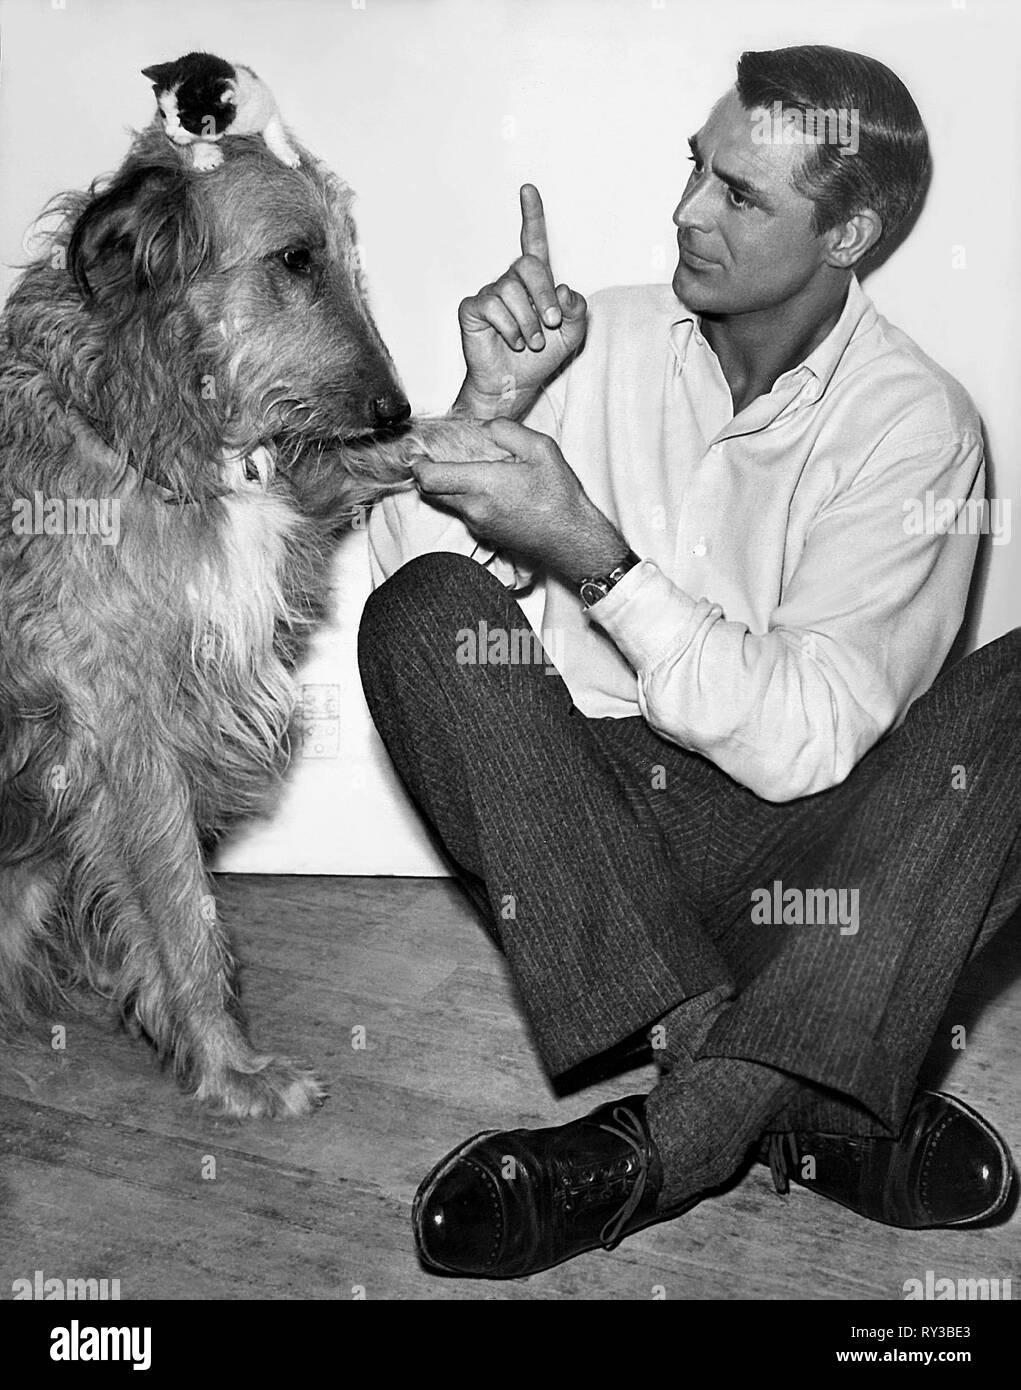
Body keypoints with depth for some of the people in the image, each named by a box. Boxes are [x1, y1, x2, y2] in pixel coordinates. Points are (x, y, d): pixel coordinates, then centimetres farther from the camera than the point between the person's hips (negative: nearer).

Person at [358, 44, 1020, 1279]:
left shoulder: (916, 425, -7)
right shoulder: (597, 339, 2)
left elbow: (807, 738, -18)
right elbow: (409, 569, -4)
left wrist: (593, 557, -26)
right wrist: (491, 406, -20)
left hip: (804, 850, -2)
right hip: (584, 828, 2)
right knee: (429, 610, -23)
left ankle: (669, 1142, -34)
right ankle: (799, 1102, -31)